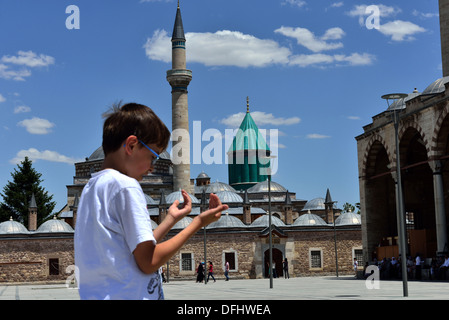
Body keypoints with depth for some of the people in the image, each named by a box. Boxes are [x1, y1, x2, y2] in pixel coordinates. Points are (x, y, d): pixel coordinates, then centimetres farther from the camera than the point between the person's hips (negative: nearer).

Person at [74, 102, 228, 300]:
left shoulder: (91, 187, 14)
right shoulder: (126, 186, -11)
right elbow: (148, 262, -14)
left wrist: (171, 219, 20)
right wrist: (198, 223, -6)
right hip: (127, 297, -9)